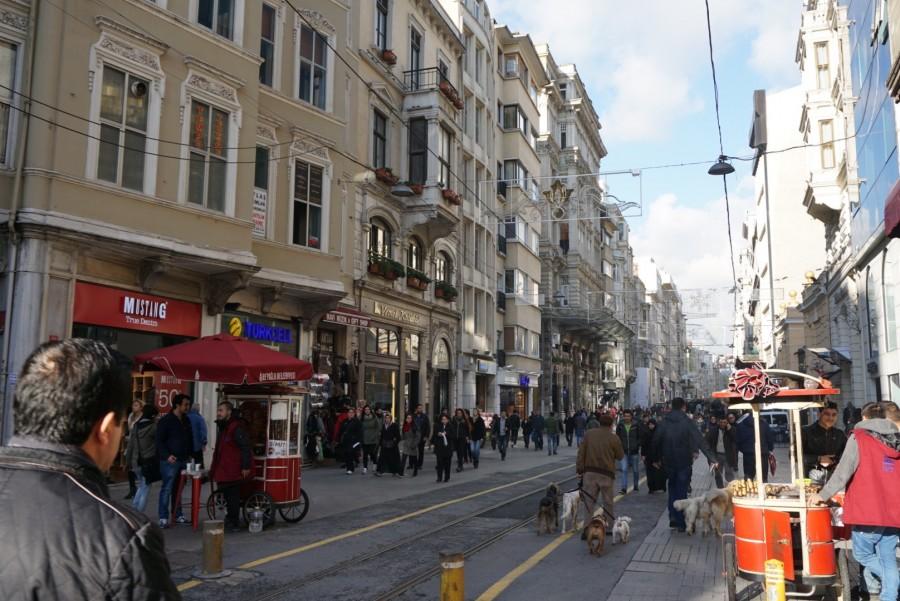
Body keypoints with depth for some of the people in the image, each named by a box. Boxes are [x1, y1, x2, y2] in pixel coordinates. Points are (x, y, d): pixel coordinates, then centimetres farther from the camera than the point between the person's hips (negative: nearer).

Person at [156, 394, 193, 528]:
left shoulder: (186, 420, 14)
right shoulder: (165, 421, -8)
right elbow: (159, 441, -11)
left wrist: (190, 454, 14)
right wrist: (167, 455, -21)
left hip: (183, 461, 7)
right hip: (170, 461, -7)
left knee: (178, 489, 13)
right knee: (167, 489, -5)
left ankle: (178, 515, 19)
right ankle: (163, 518, -1)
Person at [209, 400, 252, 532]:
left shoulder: (236, 428, -17)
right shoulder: (223, 428, 16)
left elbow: (245, 447, -20)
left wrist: (246, 467, -21)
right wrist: (214, 470, 26)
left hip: (233, 472, -10)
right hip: (223, 471, 10)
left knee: (233, 498, -3)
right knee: (227, 497, 18)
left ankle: (233, 523, 5)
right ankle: (230, 520, 30)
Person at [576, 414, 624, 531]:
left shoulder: (589, 434, 2)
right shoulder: (614, 438, -6)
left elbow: (581, 453, 1)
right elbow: (620, 456, 2)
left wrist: (579, 469, 5)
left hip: (589, 472, 2)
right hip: (606, 474, -2)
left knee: (589, 502, 4)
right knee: (608, 502, 13)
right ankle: (610, 527, 21)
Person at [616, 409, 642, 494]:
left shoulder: (636, 426, -4)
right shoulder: (620, 425, -1)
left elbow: (640, 437, 2)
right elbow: (617, 437, 8)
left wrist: (638, 446, -7)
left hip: (634, 451, 0)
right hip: (624, 451, 0)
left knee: (635, 470, 12)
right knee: (624, 470, -9)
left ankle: (635, 486, 30)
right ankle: (624, 488, -8)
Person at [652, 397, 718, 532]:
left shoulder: (664, 422, 0)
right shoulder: (686, 422, -10)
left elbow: (656, 441, 2)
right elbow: (700, 441, -16)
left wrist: (657, 458, 14)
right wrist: (712, 458, -19)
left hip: (669, 462, 3)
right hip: (684, 462, -3)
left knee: (672, 489, 18)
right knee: (682, 491, 5)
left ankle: (673, 517, 7)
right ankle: (681, 523, 6)